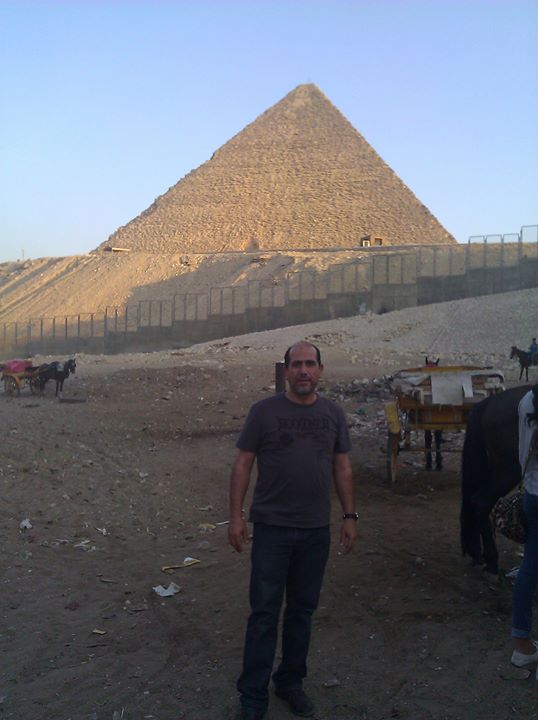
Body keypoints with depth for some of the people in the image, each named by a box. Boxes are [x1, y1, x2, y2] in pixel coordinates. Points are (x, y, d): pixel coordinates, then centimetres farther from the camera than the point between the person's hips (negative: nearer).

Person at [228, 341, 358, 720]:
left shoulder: (333, 413, 5)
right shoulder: (264, 411, -4)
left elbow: (342, 467, 10)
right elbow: (243, 464, -2)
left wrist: (350, 516, 6)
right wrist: (236, 516, -7)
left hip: (316, 531, 3)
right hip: (272, 528, -3)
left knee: (303, 609, 13)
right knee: (264, 613, 1)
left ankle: (291, 682, 29)